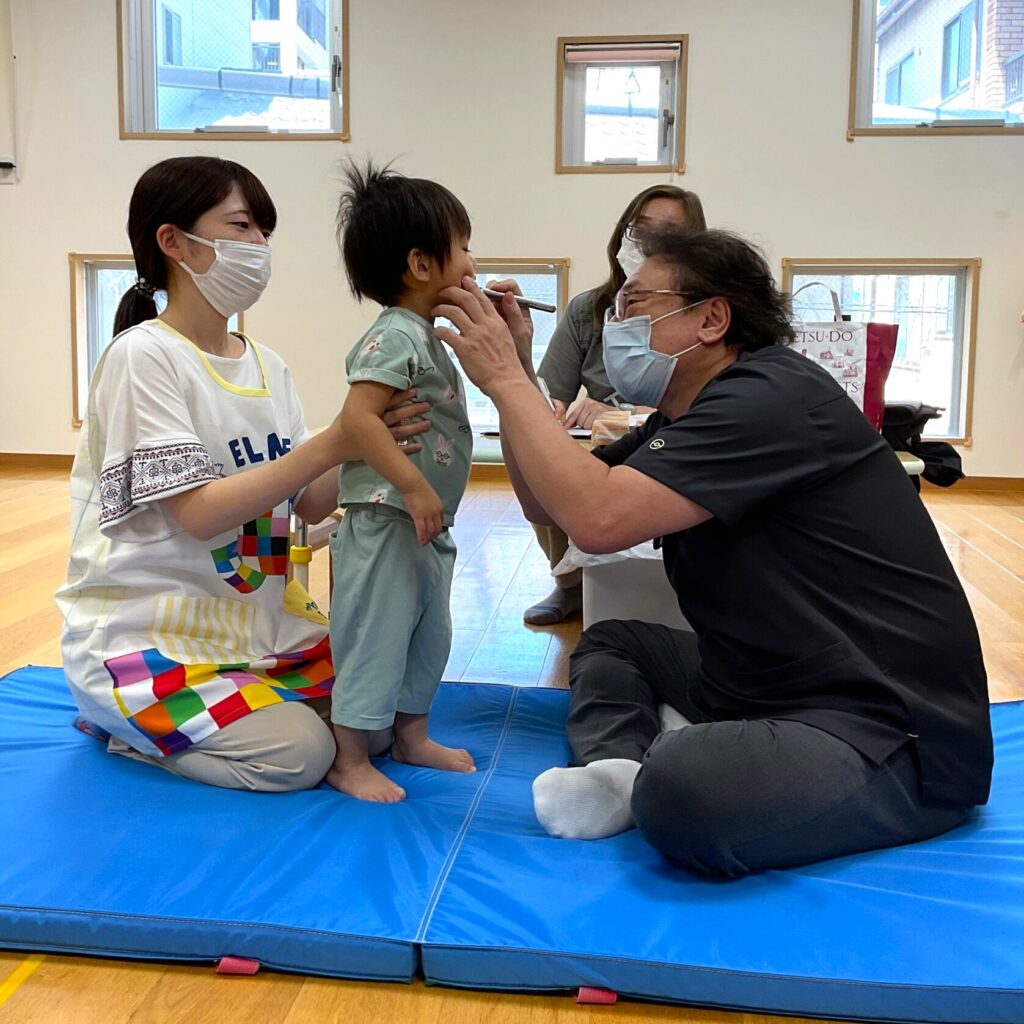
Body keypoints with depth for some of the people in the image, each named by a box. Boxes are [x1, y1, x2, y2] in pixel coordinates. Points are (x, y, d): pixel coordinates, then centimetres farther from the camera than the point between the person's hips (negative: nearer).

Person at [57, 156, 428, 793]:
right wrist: (332, 445, -28)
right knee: (300, 752, -19)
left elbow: (310, 503, 2)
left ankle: (149, 717, 13)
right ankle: (123, 725, 7)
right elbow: (199, 513, -23)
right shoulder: (144, 356, -16)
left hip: (250, 617, 7)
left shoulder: (266, 366, 5)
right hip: (143, 636, -7)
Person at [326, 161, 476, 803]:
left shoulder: (426, 338, 14)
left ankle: (412, 736, 38)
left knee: (429, 634, 21)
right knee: (376, 639, 0)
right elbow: (358, 415, -29)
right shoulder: (394, 336, -18)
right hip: (386, 525, -11)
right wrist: (414, 487, -29)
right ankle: (350, 763, 15)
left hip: (427, 527, 11)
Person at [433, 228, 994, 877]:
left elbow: (600, 518, -29)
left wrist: (505, 379, -17)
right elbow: (551, 505, 14)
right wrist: (516, 373, 4)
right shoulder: (680, 422, 13)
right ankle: (621, 771, -9)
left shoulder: (773, 396, -18)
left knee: (681, 787, -37)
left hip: (896, 734, -10)